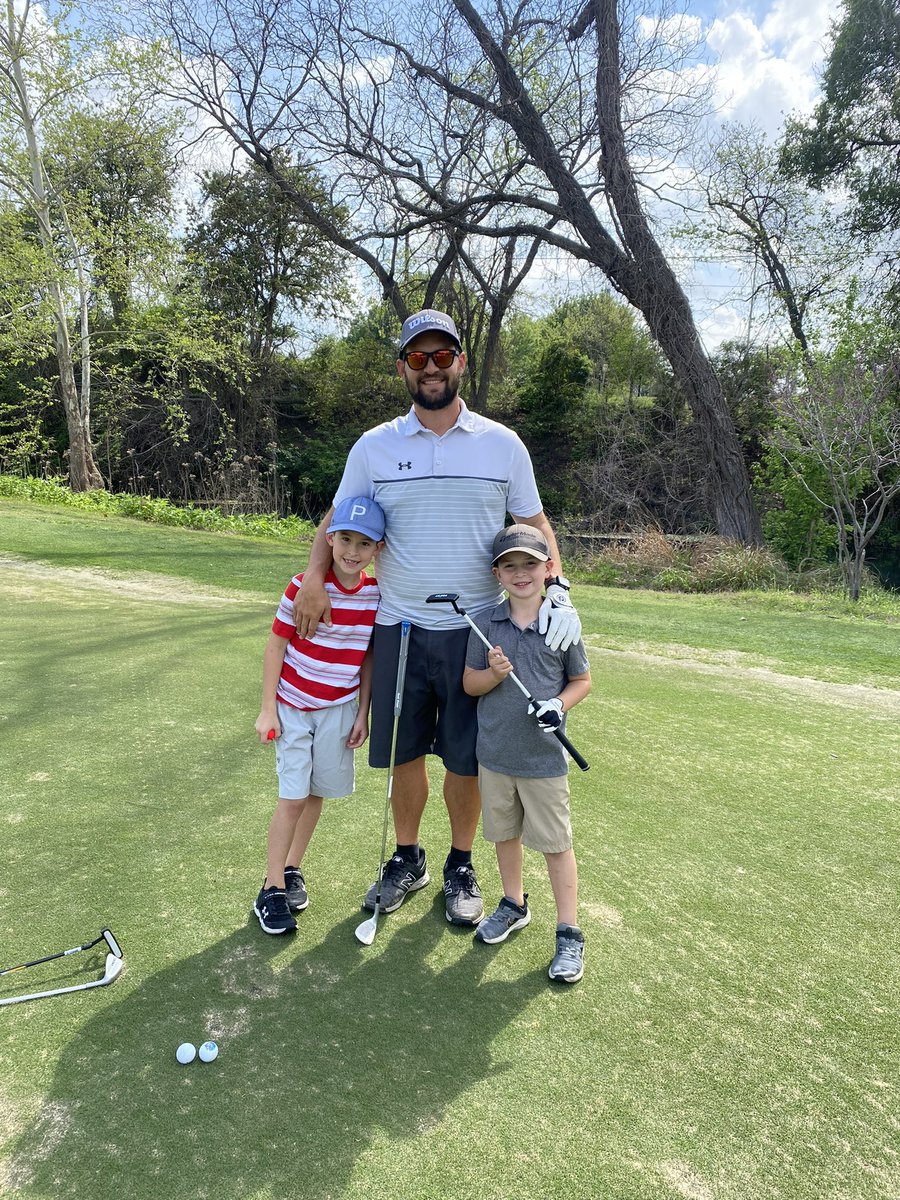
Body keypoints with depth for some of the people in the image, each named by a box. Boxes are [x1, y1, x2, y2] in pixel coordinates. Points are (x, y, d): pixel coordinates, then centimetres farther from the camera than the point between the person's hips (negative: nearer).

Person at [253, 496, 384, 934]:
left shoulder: (376, 593, -6)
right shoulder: (303, 586, -17)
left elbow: (368, 656, 3)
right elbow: (275, 645, -10)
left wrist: (363, 712, 4)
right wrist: (268, 710, -9)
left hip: (340, 709, 4)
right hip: (293, 706, -3)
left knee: (317, 793, 12)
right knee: (292, 797, -3)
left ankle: (292, 869, 33)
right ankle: (272, 888, 13)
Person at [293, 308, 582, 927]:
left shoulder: (503, 444, 1)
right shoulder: (374, 447, 3)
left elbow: (534, 524, 7)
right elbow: (338, 520, 10)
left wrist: (557, 589, -9)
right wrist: (315, 577, -7)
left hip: (477, 630, -1)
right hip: (399, 627, 1)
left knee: (467, 758, 8)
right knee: (406, 752, 11)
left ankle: (461, 867, 30)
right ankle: (407, 859, 34)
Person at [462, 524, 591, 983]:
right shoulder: (485, 623, -3)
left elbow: (582, 680, 3)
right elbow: (469, 684, 2)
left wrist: (559, 705, -16)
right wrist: (493, 674, -19)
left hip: (544, 757, -3)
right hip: (495, 752, 3)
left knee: (556, 843, 5)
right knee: (504, 832, 19)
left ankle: (569, 933, 20)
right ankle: (514, 904, 42)